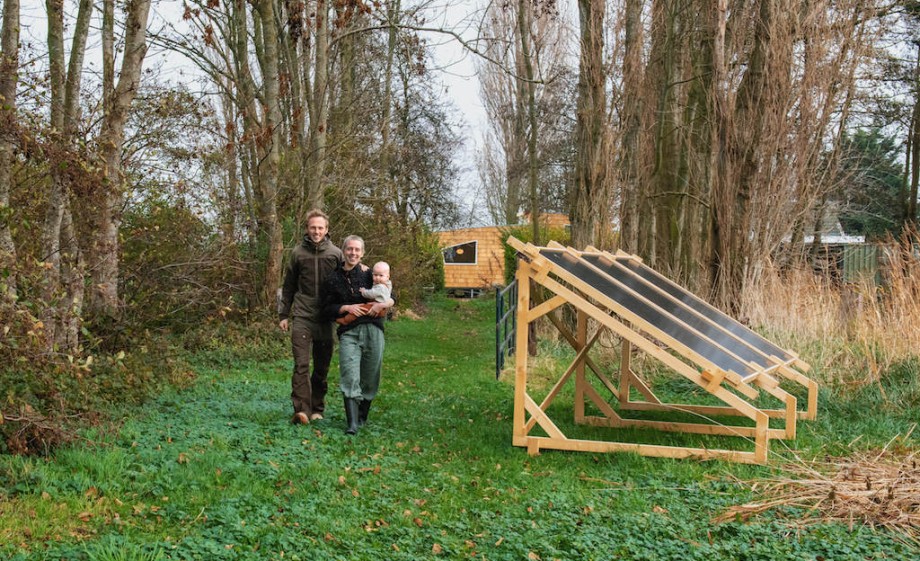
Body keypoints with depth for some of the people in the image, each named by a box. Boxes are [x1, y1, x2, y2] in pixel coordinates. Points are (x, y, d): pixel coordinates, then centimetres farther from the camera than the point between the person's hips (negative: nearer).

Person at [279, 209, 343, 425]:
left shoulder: (336, 254, 4)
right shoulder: (298, 253, 5)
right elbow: (288, 286, 11)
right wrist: (283, 314, 8)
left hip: (325, 318, 1)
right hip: (302, 317, -1)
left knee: (322, 367, 7)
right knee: (301, 364, -10)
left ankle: (317, 409, 17)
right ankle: (301, 410, -14)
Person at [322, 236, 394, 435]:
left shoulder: (370, 274, 8)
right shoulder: (333, 279, 9)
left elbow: (390, 296, 14)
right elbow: (327, 308, 10)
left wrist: (384, 303, -9)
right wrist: (347, 308, -6)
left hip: (372, 330, 1)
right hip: (348, 332, -1)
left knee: (370, 378, 6)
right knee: (350, 378, -14)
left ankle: (362, 417, 24)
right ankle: (352, 424, -18)